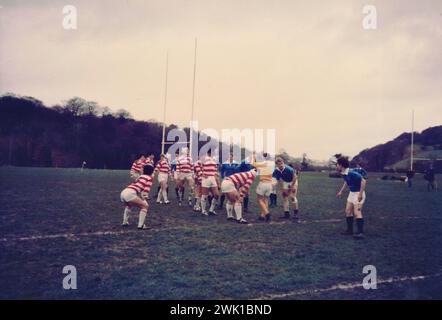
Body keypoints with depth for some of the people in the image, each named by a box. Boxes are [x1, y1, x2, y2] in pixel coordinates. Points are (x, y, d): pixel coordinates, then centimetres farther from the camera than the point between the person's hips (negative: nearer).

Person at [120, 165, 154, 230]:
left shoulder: (140, 176, 29)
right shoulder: (150, 178, 8)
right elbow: (147, 189, -1)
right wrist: (144, 199, 6)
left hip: (123, 192, 8)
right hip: (130, 194, -8)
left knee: (128, 205, 37)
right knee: (145, 206, 4)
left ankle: (125, 222, 34)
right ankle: (141, 225, -4)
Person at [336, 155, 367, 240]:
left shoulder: (351, 173, -27)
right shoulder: (343, 174, 1)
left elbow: (363, 181, -25)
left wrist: (360, 194, -25)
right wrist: (341, 192, 25)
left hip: (358, 193, -9)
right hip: (352, 193, 9)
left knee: (357, 212, -12)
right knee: (348, 211, 10)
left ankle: (360, 233, -9)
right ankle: (350, 230, 20)